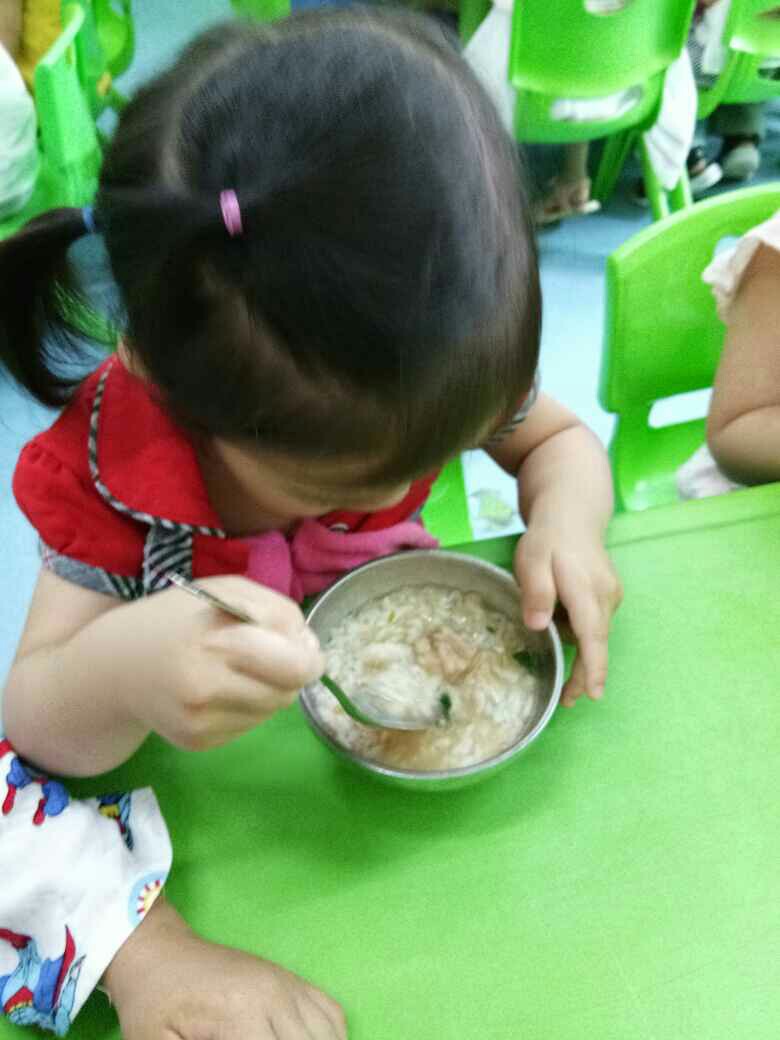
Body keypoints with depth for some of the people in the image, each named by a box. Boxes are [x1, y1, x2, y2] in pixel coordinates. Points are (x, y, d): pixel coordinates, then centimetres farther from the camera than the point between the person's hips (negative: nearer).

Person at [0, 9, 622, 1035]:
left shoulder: (454, 373, -21)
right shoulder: (108, 466, -28)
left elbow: (559, 439, -3)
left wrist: (567, 518, -26)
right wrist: (112, 672, -46)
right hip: (210, 768, -1)